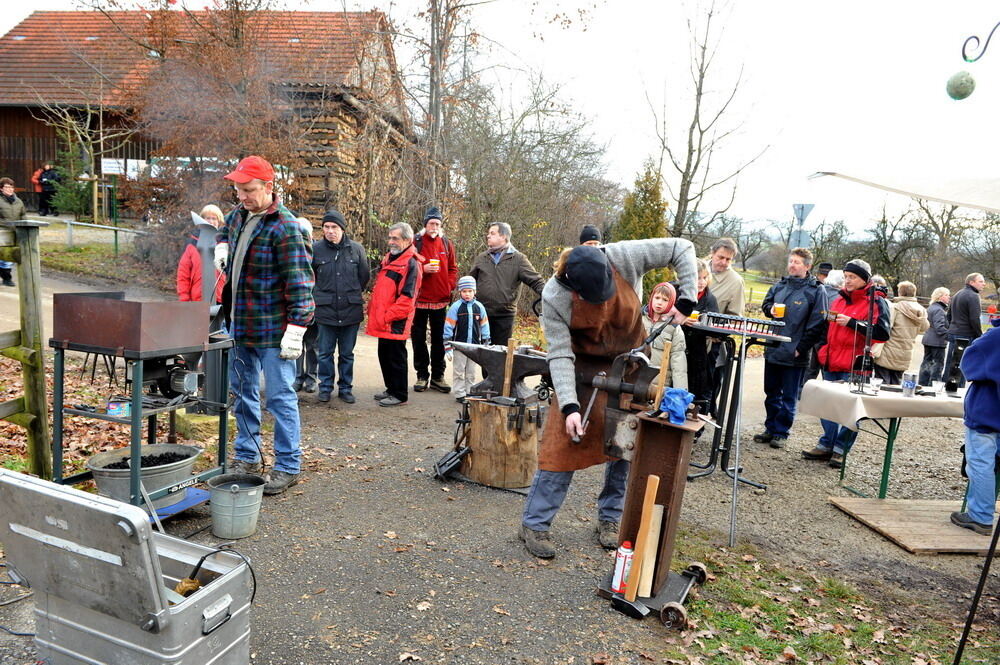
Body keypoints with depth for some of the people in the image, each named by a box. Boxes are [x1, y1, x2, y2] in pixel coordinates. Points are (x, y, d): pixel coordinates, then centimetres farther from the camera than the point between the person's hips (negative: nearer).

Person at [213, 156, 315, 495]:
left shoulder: (284, 227, -17)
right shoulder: (239, 214, 10)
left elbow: (298, 283, -21)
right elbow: (227, 228, 36)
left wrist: (296, 329, -24)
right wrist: (222, 247, 13)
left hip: (272, 329, -9)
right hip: (239, 324, 9)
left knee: (280, 396, -2)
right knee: (242, 391, 17)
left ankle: (288, 467, 9)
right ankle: (248, 456, 32)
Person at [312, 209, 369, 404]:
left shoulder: (356, 249, -1)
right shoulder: (316, 249, -4)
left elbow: (364, 276, 11)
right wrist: (318, 294, 11)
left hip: (351, 310, 1)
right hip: (326, 310, -1)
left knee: (347, 354, 12)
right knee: (325, 353, 8)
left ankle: (345, 388, 24)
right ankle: (325, 387, 23)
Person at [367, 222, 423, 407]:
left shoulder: (411, 264, -14)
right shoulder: (388, 258, 15)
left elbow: (407, 297, -21)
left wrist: (387, 316, -19)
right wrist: (372, 308, 15)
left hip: (396, 322, -9)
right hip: (382, 322, 9)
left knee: (396, 358, 1)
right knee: (384, 356, 17)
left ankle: (399, 395, 13)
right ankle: (391, 389, 32)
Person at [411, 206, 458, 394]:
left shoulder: (447, 244, 7)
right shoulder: (415, 242, -2)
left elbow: (453, 269, 12)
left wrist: (449, 287, -1)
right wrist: (423, 269, -18)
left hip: (440, 299, 2)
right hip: (419, 298, -2)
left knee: (438, 339, 9)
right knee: (419, 338, 6)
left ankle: (437, 376, 19)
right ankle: (422, 375, 17)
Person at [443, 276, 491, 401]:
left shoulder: (479, 307, 2)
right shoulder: (455, 307, -7)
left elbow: (484, 326, 9)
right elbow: (448, 327, -7)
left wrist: (486, 345, 8)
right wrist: (448, 347, -11)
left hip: (474, 345, 3)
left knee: (471, 372, 12)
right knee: (459, 371, 4)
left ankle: (470, 392, 23)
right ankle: (460, 394, 13)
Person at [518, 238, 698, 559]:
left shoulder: (624, 257, -24)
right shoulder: (554, 297, -26)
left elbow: (682, 249, -13)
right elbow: (560, 354, -22)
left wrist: (686, 300, -19)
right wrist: (570, 406, -29)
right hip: (583, 367, -2)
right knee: (564, 442, -7)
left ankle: (610, 518, 22)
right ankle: (534, 523, 4)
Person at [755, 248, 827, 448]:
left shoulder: (816, 291, -8)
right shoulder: (780, 285, 8)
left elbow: (816, 324, -11)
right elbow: (766, 304, 23)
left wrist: (800, 348, -14)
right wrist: (770, 310, -1)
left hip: (794, 354, -5)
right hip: (772, 349, 5)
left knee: (789, 397, 6)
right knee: (771, 393, 14)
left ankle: (781, 432, 17)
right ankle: (771, 428, 26)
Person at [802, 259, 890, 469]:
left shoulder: (876, 302, -3)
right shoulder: (839, 300, 17)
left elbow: (882, 333, -15)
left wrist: (852, 322, -20)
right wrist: (823, 349, 16)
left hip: (855, 366, -7)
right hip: (832, 364, 7)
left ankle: (841, 449, 10)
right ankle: (826, 445, 22)